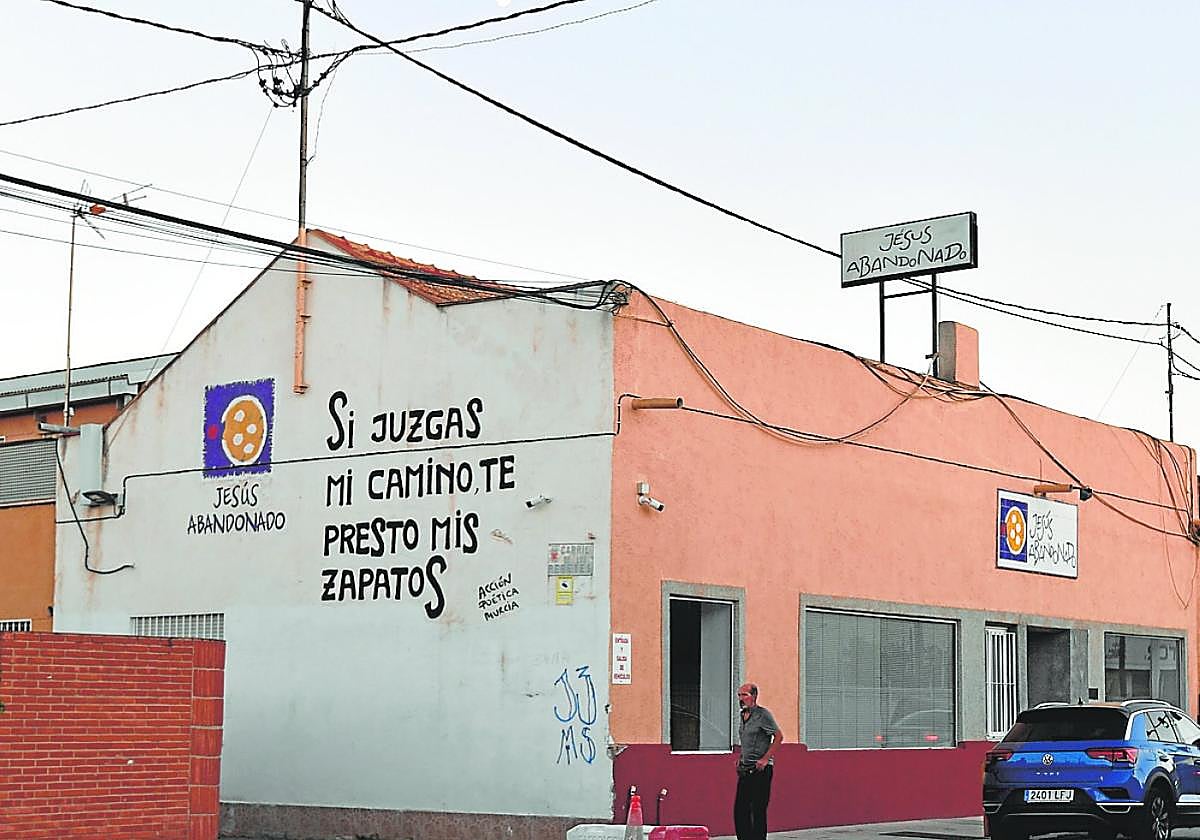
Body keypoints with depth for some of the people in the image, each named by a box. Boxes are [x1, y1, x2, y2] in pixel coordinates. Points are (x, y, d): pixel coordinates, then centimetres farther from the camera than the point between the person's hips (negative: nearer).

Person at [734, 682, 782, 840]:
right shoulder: (743, 716, 15)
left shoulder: (763, 715, -9)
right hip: (745, 770, 8)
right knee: (739, 809, 5)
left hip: (761, 769, -8)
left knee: (758, 810, -6)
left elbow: (778, 736, -12)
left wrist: (765, 759, -16)